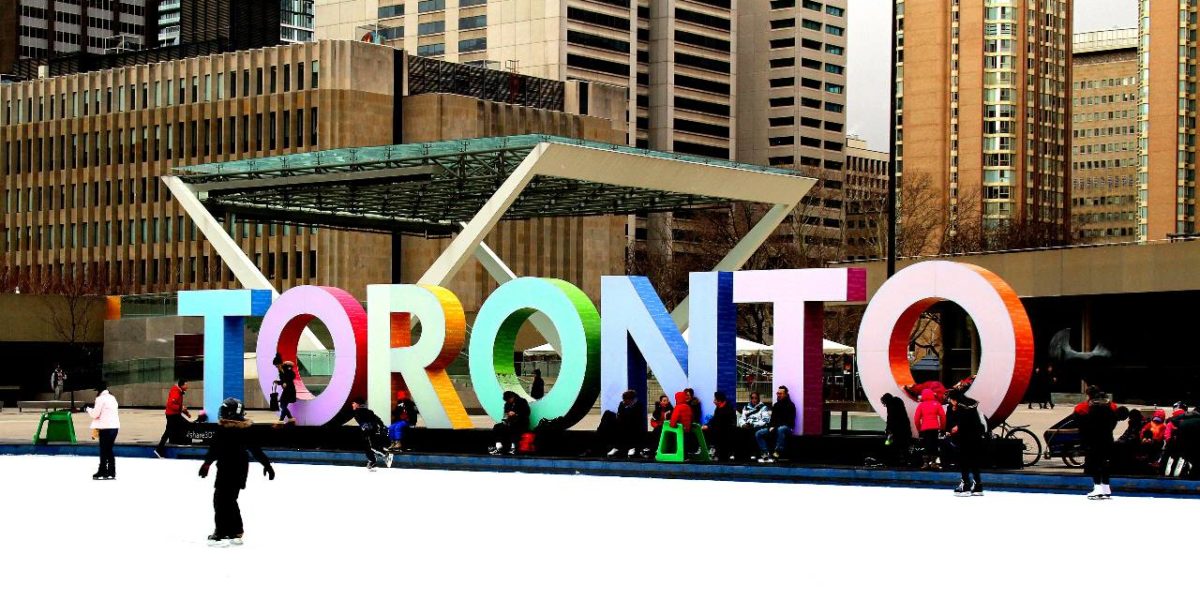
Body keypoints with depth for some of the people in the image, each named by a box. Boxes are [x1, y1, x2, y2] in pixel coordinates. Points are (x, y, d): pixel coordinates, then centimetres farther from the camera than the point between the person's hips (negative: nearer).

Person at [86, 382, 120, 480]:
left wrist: (89, 409, 10)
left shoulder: (100, 399, -8)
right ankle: (111, 472, 12)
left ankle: (102, 472, 0)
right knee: (109, 450, 13)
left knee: (104, 450, -2)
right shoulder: (112, 398, 17)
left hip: (106, 427, -8)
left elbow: (95, 413, -8)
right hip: (115, 426, 8)